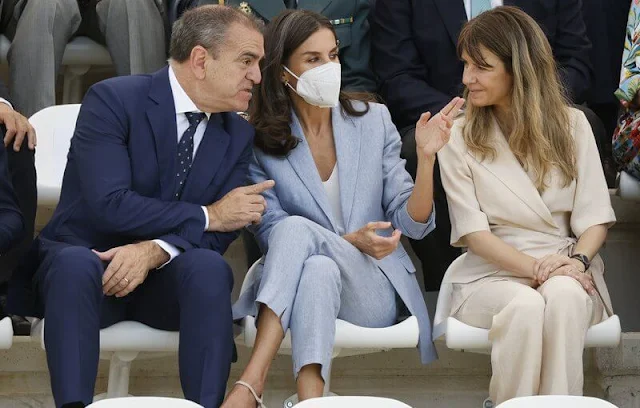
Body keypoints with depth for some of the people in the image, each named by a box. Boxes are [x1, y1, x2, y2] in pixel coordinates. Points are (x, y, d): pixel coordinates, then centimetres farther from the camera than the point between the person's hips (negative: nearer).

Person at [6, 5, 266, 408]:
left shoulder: (239, 134, 5)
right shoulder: (113, 99, -11)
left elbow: (222, 232, -5)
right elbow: (109, 204, -22)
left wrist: (153, 251, -25)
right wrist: (207, 215, -16)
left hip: (167, 280, 3)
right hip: (87, 265, -3)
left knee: (208, 266, -30)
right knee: (74, 263, -38)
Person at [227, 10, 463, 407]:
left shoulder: (373, 120, 3)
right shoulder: (260, 140, -1)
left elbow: (413, 223, 1)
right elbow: (270, 234, -4)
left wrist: (426, 156, -17)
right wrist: (348, 242, -19)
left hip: (374, 290, 0)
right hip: (290, 287, 0)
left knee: (297, 230, -31)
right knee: (318, 270, -37)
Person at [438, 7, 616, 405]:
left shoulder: (571, 124, 7)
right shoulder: (458, 137, 3)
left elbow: (594, 216, 3)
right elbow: (473, 231, -5)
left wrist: (578, 260, -19)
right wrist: (535, 267, -19)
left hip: (564, 269, 1)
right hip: (491, 271, -1)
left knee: (563, 296, -35)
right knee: (524, 305, -35)